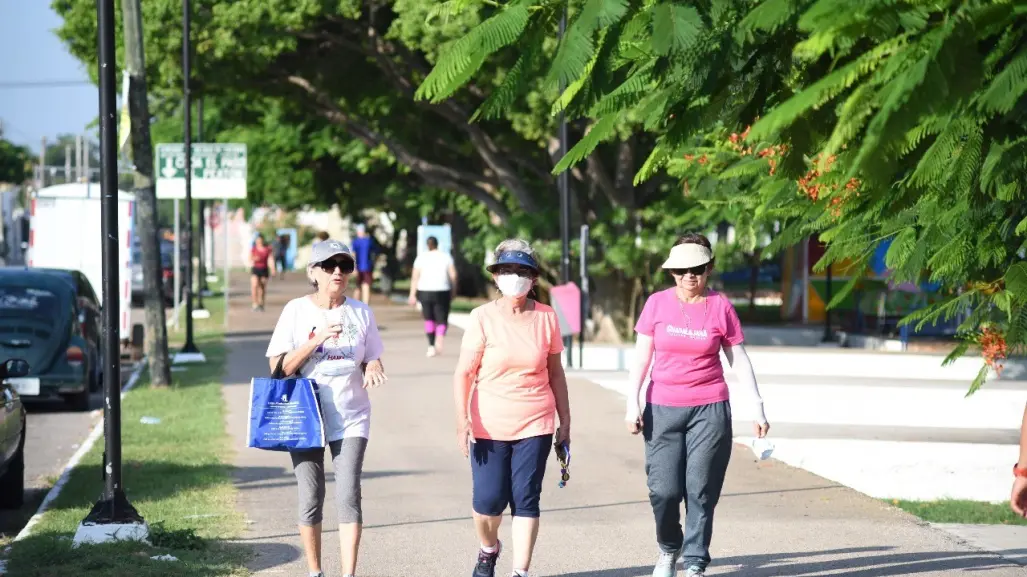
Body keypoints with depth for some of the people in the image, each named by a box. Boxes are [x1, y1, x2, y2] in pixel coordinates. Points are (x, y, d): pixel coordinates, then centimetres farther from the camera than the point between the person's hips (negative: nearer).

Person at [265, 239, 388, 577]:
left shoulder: (360, 313, 5)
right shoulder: (297, 310, -1)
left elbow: (372, 359, 13)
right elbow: (277, 367, -5)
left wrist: (372, 368, -12)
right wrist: (316, 340, -18)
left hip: (351, 420, 1)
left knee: (348, 496, -11)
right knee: (310, 501, 4)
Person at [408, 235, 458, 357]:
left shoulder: (421, 257, 4)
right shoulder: (446, 256, 5)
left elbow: (415, 277, -2)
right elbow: (453, 275, 0)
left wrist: (412, 295, -1)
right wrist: (454, 291, 10)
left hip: (425, 292, 1)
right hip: (442, 291, -1)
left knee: (428, 319, 15)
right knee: (442, 319, 5)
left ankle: (431, 346, 8)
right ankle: (440, 337, -25)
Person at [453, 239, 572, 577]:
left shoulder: (546, 318, 3)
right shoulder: (482, 318, -4)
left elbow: (555, 373, 10)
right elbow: (464, 373, -6)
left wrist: (565, 422, 10)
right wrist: (462, 420, -15)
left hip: (535, 425, 1)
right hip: (489, 426, -1)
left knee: (526, 498, -3)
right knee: (488, 500, 0)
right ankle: (488, 549, 31)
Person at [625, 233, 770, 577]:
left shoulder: (720, 307, 1)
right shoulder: (657, 303, 2)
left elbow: (739, 360, 4)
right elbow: (641, 356, 4)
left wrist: (757, 408, 0)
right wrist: (633, 403, -3)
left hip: (709, 409, -1)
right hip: (662, 408, 1)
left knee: (700, 491, -3)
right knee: (664, 490, -4)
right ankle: (668, 549, 23)